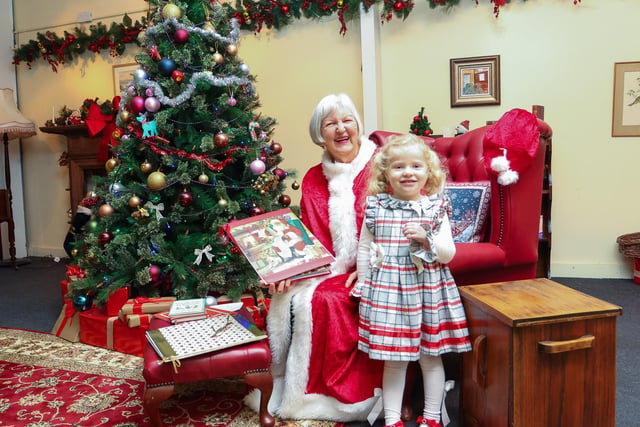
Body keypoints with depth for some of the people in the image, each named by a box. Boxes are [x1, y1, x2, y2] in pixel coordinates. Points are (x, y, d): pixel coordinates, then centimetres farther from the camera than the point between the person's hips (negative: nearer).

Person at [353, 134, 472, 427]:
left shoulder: (435, 208, -1)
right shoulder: (375, 207, -1)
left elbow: (448, 255, -3)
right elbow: (364, 249, 7)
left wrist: (426, 237, -20)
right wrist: (364, 288, 8)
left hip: (428, 292, 1)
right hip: (387, 291, 0)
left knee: (430, 356, 13)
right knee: (393, 360, 8)